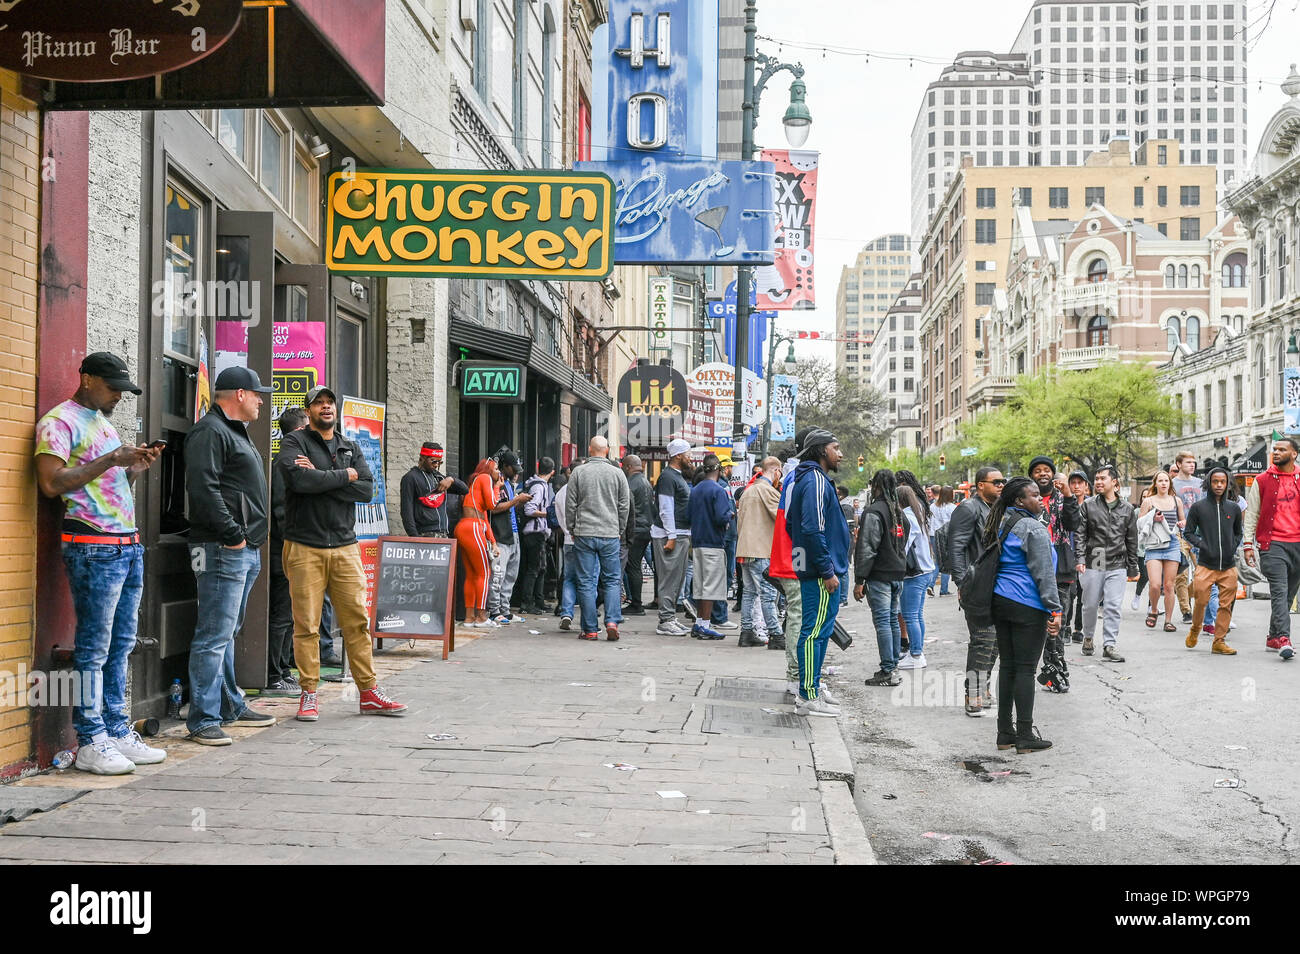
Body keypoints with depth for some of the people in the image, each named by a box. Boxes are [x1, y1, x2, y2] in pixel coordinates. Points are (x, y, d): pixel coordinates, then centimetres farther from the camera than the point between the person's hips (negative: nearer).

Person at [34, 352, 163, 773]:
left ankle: (117, 731, 15)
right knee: (93, 647, -6)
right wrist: (111, 460, -16)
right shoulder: (59, 421, -4)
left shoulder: (103, 423, 23)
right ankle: (90, 742, -2)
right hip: (94, 547, -9)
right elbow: (50, 482, -15)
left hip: (129, 545, 9)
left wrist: (137, 466, 10)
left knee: (121, 644, 9)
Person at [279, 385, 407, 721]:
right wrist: (344, 476, -7)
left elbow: (367, 489, 0)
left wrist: (321, 478, -9)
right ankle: (309, 694, 9)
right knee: (306, 625, -1)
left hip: (345, 545, 4)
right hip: (305, 547, -4)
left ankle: (369, 693, 10)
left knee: (357, 621, 4)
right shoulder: (293, 443, 2)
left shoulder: (350, 448, 16)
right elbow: (300, 480, -18)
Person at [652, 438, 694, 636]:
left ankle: (671, 617, 18)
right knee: (670, 577, -9)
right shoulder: (667, 477, -12)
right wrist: (671, 537, -21)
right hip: (670, 535, -10)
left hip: (681, 535, 10)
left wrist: (686, 536, 21)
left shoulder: (680, 477, 19)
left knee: (678, 578, 12)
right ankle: (666, 621, -7)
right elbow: (666, 509, -18)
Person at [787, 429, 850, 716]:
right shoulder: (816, 480, -15)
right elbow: (813, 529, -24)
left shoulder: (806, 479, 18)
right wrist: (827, 571, -21)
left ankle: (812, 687, 25)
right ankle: (808, 697, -4)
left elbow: (791, 523, 24)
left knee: (817, 630, 17)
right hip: (821, 573, -11)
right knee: (815, 632, -7)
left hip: (812, 570, 11)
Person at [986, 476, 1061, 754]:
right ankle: (1025, 736, 1)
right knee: (1025, 669, -4)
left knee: (1007, 666, 11)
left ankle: (1005, 733, 15)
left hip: (1000, 602, 8)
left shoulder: (1001, 524, 13)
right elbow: (1044, 572, -15)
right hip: (1028, 606, -8)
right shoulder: (1033, 528, -13)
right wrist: (1055, 609, -14)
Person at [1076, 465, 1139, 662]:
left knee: (1113, 607, -5)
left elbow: (1132, 541, 13)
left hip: (1117, 566, 1)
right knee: (1090, 605, 8)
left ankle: (1110, 645, -1)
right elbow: (1081, 535, 0)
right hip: (1092, 565, -1)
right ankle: (1088, 637, 29)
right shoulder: (1088, 505, 3)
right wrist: (1080, 559, -12)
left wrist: (1133, 569, 12)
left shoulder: (1127, 509, 9)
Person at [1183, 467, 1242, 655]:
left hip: (1229, 566, 3)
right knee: (1201, 601, -4)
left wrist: (1233, 547, 6)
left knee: (1226, 605, 2)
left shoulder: (1234, 508, 9)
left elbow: (1238, 533, 22)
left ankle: (1219, 641, 11)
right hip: (1206, 565, -2)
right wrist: (1202, 545, -8)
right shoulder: (1198, 507, 1)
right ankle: (1195, 629, 23)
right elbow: (1188, 532, 6)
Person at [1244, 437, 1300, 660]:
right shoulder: (1262, 480, 3)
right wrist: (1248, 544, 0)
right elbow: (1251, 514, 5)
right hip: (1272, 543, -3)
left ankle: (1273, 639, 19)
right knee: (1279, 591, -13)